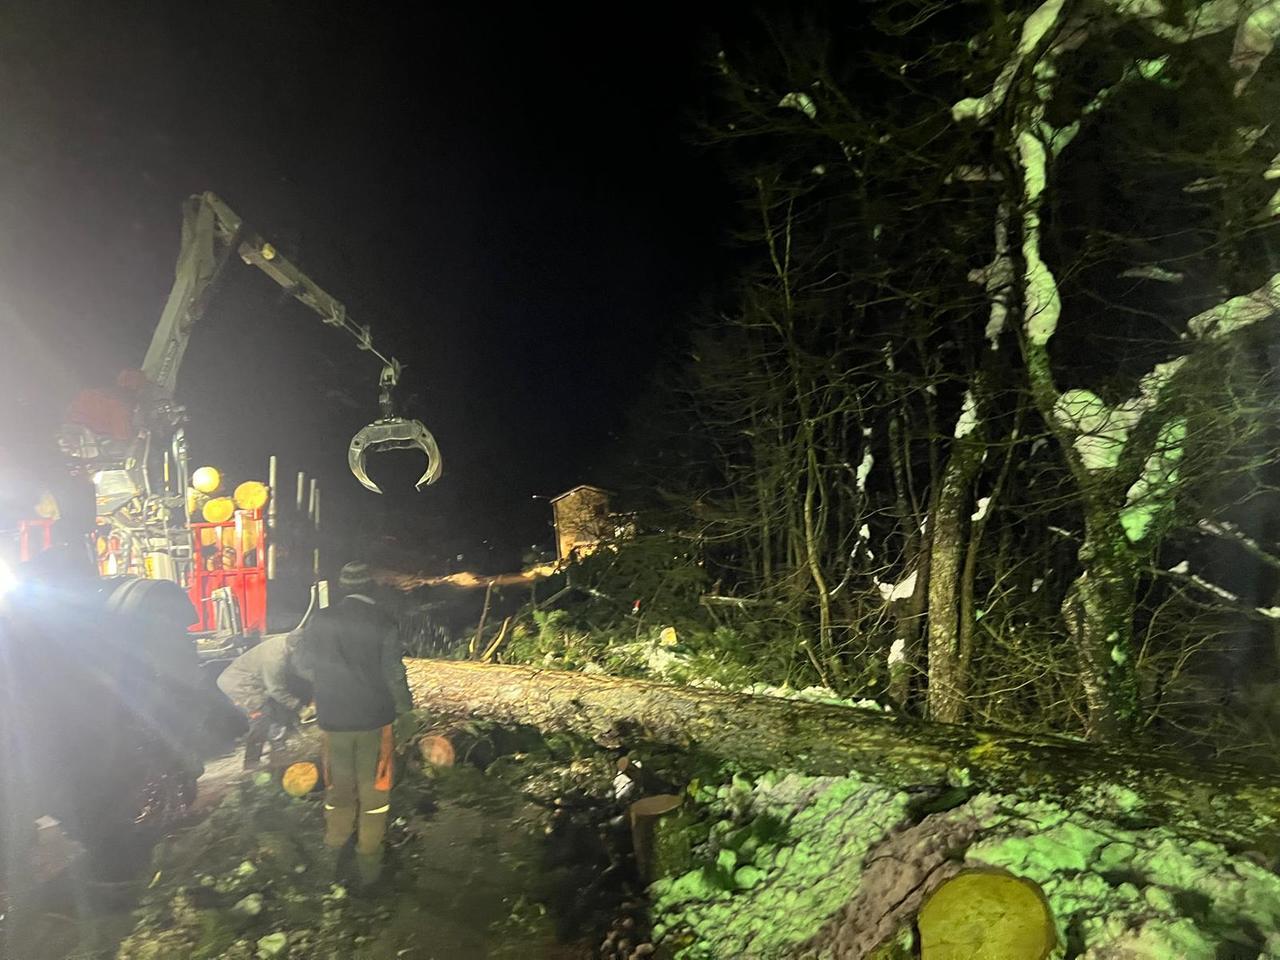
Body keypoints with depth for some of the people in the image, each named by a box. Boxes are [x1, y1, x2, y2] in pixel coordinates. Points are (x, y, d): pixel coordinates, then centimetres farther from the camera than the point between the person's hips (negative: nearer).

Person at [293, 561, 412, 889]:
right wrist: (405, 706, 4)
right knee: (373, 793, 11)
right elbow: (394, 675, -14)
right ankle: (369, 868, 20)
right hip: (374, 719, -3)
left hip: (333, 719, 3)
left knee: (339, 788, 22)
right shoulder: (383, 625, -15)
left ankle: (333, 855, 37)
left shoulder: (321, 620, -5)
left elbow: (304, 664, 4)